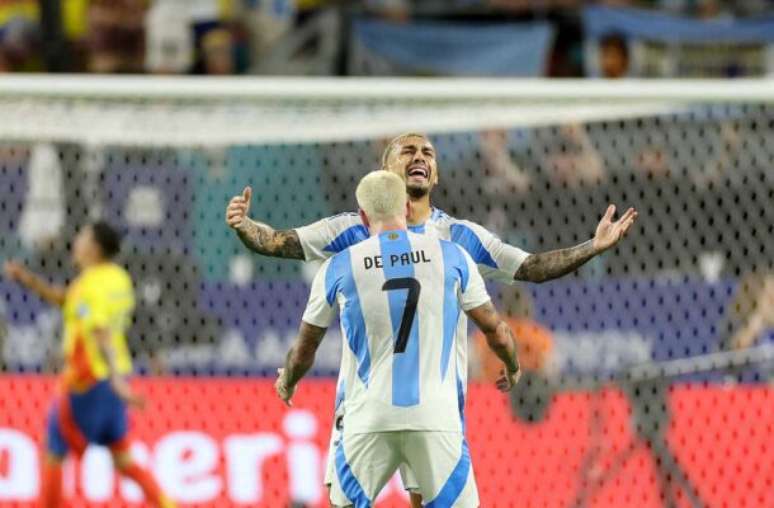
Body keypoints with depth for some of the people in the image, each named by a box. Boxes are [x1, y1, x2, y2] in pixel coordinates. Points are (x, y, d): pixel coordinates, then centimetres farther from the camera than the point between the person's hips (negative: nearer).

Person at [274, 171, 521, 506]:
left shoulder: (338, 268, 4)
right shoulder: (452, 257, 4)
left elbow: (305, 348, 17)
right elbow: (495, 331, 13)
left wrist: (287, 383, 39)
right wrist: (512, 368, 35)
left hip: (370, 420, 0)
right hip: (436, 417, 0)